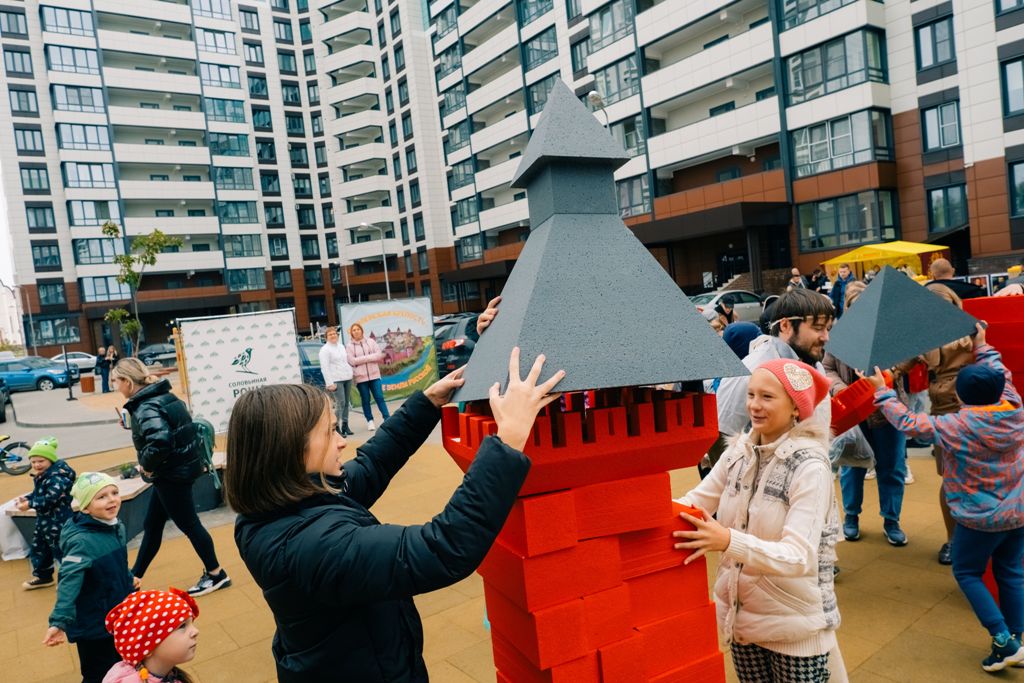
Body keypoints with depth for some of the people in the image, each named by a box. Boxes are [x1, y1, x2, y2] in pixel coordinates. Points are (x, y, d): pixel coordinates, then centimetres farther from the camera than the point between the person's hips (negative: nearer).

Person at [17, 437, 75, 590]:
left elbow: (49, 499, -30)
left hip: (58, 521, -11)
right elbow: (38, 493, 16)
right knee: (38, 548, 23)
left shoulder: (57, 477, -25)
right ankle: (43, 576, 41)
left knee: (61, 550, -4)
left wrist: (29, 505, -21)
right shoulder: (40, 476, 7)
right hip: (43, 520, 11)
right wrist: (26, 498, -4)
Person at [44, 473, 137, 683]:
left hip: (119, 615, 7)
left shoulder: (117, 527, -2)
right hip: (93, 625, -7)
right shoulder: (82, 541, -26)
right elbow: (68, 583, -35)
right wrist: (59, 621, -45)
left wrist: (129, 579, 22)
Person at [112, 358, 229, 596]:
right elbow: (178, 429, 16)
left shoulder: (146, 407, -21)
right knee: (152, 525, 18)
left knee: (188, 524, 5)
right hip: (182, 465, 10)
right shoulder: (163, 396, 7)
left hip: (172, 474, -10)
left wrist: (147, 465, -19)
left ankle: (216, 574, 19)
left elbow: (160, 441, -38)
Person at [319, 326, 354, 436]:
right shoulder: (325, 349, -5)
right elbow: (324, 368, -10)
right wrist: (329, 383, -16)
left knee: (346, 403, 7)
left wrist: (351, 374, 14)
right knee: (340, 403, -13)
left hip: (347, 378, 6)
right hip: (336, 380, -6)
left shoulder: (341, 346, 16)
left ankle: (345, 426, 13)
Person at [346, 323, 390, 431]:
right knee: (365, 399, 6)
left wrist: (362, 359, -12)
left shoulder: (371, 341, 5)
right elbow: (352, 361, -12)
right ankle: (370, 421, 15)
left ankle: (387, 418, 3)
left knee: (379, 397, 0)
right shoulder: (349, 346, 0)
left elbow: (379, 355, -5)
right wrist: (369, 357, -11)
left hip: (374, 375, 1)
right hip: (360, 376, -1)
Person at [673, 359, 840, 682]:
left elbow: (799, 557, -27)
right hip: (740, 613, 5)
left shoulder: (809, 466, -20)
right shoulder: (738, 450, -4)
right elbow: (696, 502, -3)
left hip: (795, 623, -5)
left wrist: (728, 541, -41)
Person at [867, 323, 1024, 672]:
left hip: (982, 518, -6)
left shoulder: (956, 426, -22)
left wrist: (882, 391, -3)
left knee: (967, 573, 11)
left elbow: (908, 423, -14)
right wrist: (981, 344, 24)